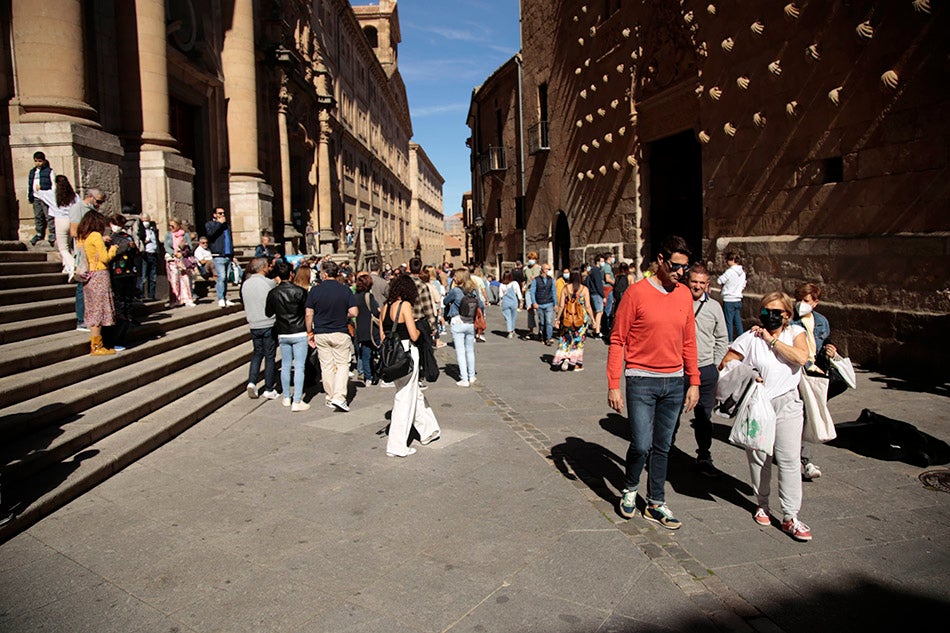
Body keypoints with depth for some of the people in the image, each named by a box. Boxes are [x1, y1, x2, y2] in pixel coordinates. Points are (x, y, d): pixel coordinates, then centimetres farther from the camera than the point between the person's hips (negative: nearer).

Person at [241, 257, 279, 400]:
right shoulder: (269, 283, -12)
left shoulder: (245, 284, 4)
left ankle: (251, 381, 3)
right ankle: (269, 389, 9)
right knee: (270, 356, 4)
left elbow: (245, 305, 13)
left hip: (254, 325, 5)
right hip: (269, 324, -4)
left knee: (257, 352, 20)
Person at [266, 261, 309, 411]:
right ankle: (297, 401, -3)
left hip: (282, 334, 4)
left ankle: (286, 397, 25)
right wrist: (309, 330, 9)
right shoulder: (300, 291, -11)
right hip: (299, 333, -3)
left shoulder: (273, 293, -2)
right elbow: (308, 312, -7)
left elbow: (268, 314, 7)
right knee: (299, 367, -1)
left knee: (285, 366, 16)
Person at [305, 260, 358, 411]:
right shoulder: (345, 290, -6)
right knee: (342, 364, 5)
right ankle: (339, 397, -9)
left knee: (327, 366, 11)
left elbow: (309, 315, -4)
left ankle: (330, 398, 19)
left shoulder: (314, 290, -4)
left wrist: (309, 333, 8)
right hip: (340, 333, -1)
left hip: (320, 334, 2)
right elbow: (354, 312, -11)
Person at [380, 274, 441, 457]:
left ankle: (428, 430, 35)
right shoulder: (405, 305, -13)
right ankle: (396, 446, 7)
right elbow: (414, 335, -15)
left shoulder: (386, 307, 8)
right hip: (406, 353, -8)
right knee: (405, 398, 1)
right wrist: (420, 330, 5)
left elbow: (382, 335, 12)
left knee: (415, 393, 21)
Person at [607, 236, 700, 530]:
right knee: (641, 445, -6)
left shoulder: (684, 295, 7)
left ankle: (656, 504, 25)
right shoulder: (636, 293, -9)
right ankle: (630, 489, 23)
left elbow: (689, 342, 13)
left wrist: (694, 382, 10)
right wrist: (613, 385, -10)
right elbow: (617, 340, -8)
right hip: (641, 381, -5)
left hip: (674, 383, 5)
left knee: (662, 448, 11)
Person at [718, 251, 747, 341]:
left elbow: (720, 281, -10)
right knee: (738, 321, 13)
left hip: (729, 300, -7)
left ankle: (730, 340, 4)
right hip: (738, 300, 7)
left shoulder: (730, 271, -16)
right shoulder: (742, 272, 8)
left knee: (729, 321, 0)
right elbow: (743, 286, 16)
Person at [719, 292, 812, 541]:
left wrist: (772, 340, -13)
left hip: (787, 404, 1)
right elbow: (725, 366, -3)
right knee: (759, 457, 10)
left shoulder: (795, 333, 2)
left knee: (790, 460, -2)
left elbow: (801, 357, -17)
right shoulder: (750, 338, -5)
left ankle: (790, 517, 5)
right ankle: (762, 504, 31)